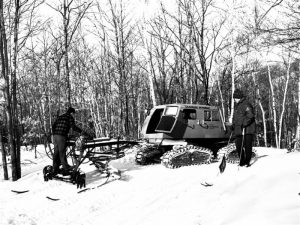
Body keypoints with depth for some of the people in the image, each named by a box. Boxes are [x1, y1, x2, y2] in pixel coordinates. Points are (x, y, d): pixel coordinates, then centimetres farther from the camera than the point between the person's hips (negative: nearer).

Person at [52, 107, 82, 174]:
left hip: (55, 136, 7)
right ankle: (65, 168, 1)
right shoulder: (70, 117, 0)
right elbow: (73, 127, -11)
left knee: (56, 152, 10)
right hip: (62, 136, -7)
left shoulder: (60, 117, 23)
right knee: (62, 152, -4)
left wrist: (53, 134, 27)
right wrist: (81, 131, -5)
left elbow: (53, 125, 21)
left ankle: (55, 169, 14)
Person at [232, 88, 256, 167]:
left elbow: (250, 116, -22)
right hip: (238, 130, 9)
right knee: (238, 145, 7)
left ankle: (247, 162, 3)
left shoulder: (246, 104, -10)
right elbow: (235, 117, 29)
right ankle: (242, 162, 17)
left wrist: (244, 124, -25)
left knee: (247, 146, -3)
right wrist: (233, 125, 18)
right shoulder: (237, 106, 19)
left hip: (247, 130, -9)